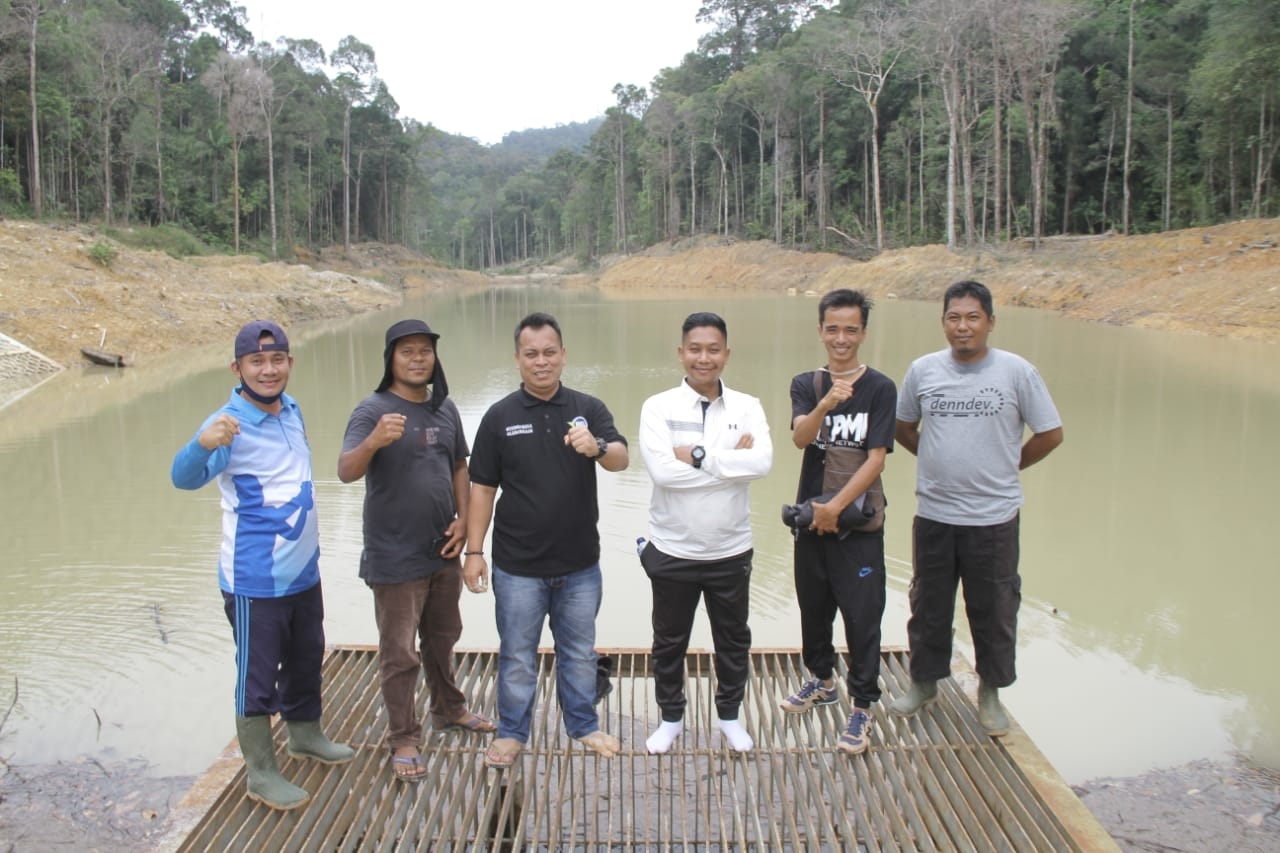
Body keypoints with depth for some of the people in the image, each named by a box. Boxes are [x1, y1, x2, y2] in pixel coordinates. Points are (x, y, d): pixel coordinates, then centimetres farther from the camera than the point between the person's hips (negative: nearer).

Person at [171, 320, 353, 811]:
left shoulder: (291, 409, 2)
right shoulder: (230, 425, -20)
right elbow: (185, 478, -37)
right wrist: (203, 444, -59)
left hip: (304, 570, 8)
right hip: (255, 581, -8)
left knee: (306, 659, 23)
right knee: (257, 677, 5)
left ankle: (305, 737, 44)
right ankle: (260, 774, 21)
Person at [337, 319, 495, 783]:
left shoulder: (444, 408, 4)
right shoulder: (373, 410, -14)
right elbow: (345, 471, -27)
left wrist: (463, 519, 1)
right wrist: (374, 440, -46)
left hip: (442, 550, 6)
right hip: (395, 557, -6)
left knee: (442, 638, 23)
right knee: (400, 654, 4)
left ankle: (449, 709, 42)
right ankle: (404, 740, 19)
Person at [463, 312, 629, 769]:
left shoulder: (588, 408, -3)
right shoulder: (500, 416, -5)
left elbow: (620, 459, -17)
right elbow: (482, 488, -1)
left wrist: (597, 447, -40)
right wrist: (473, 551, -4)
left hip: (580, 564, 1)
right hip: (518, 566, -1)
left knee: (579, 652, 18)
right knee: (517, 656, 12)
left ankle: (583, 725, 36)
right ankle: (512, 731, 31)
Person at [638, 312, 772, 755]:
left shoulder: (747, 407, -4)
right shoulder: (658, 407, -10)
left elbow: (762, 462, -21)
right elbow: (662, 470, -24)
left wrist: (698, 455, -23)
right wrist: (730, 460, -20)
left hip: (730, 550, 2)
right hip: (672, 550, -1)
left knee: (733, 639, 18)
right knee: (669, 641, 16)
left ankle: (729, 715, 40)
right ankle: (671, 717, 37)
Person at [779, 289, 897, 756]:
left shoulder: (880, 388, -6)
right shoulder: (806, 384, 3)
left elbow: (876, 458, -10)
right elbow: (800, 437, -15)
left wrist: (836, 506, -15)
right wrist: (825, 405, -33)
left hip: (859, 522, -4)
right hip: (811, 516, 4)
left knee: (862, 616, -1)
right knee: (813, 605, 17)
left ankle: (862, 707, 14)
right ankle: (822, 680, 39)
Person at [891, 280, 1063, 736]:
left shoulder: (1017, 371, -8)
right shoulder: (923, 370, -1)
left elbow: (1051, 434, 1)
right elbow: (903, 427, 13)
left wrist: (1007, 466, 4)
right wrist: (940, 460, 7)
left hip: (994, 516, -2)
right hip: (932, 514, 2)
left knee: (994, 610, 11)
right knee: (928, 604, 16)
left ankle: (990, 693, 30)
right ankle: (924, 681, 35)